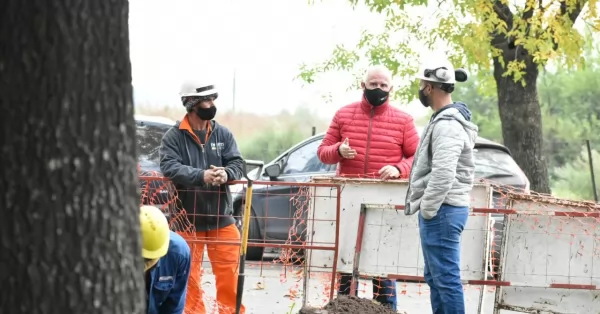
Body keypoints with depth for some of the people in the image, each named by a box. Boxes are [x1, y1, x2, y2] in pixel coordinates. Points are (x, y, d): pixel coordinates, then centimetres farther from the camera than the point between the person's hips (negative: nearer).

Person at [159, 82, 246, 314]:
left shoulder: (223, 134, 4)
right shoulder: (173, 137, -6)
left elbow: (237, 164, -2)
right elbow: (169, 167, -19)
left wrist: (226, 174, -26)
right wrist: (201, 176, -34)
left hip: (221, 218, 2)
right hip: (187, 219, -2)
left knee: (229, 276, 5)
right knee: (189, 279, 7)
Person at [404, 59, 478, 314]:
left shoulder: (447, 125, -17)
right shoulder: (444, 120, 17)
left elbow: (443, 174, -25)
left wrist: (427, 209, -18)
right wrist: (425, 207, 19)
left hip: (441, 211, -11)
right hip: (440, 210, 11)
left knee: (446, 277, -9)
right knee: (435, 276, 16)